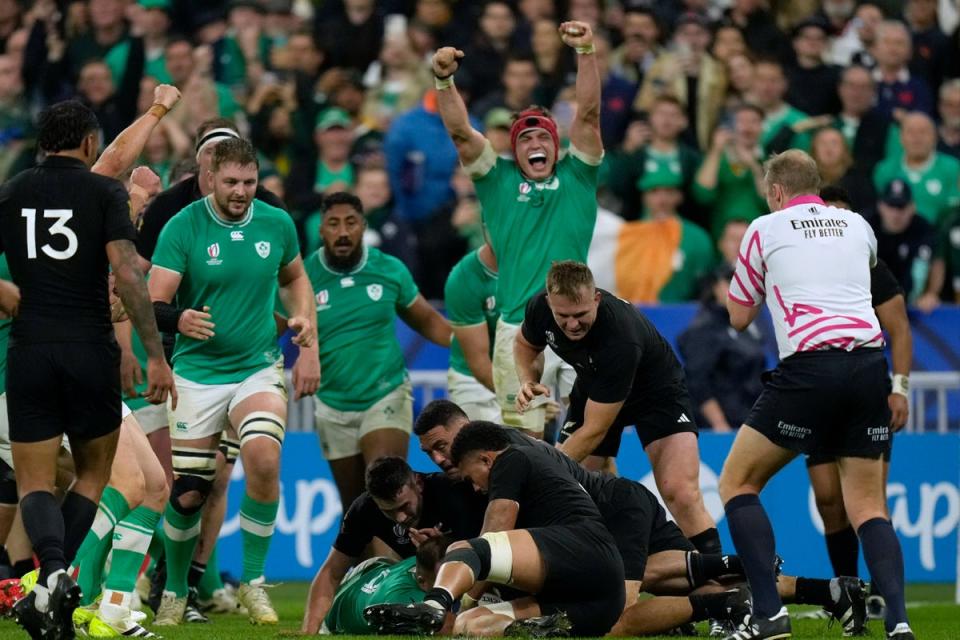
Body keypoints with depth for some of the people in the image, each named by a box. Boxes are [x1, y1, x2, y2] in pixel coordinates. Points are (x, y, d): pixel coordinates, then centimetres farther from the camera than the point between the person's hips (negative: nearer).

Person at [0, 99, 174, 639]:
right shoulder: (105, 192, -2)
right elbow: (127, 274, -12)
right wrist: (156, 355, -11)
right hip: (91, 349, -1)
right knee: (93, 472, 16)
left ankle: (54, 571, -25)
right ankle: (50, 593, 1)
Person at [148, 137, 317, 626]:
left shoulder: (276, 224, 0)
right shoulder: (182, 228, -9)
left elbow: (295, 277, 20)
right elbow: (154, 305, -14)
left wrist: (306, 323, 2)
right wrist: (180, 319, -36)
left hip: (258, 368, 1)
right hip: (197, 372, -1)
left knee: (263, 458, -26)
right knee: (187, 495, 0)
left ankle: (253, 581, -10)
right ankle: (175, 592, 27)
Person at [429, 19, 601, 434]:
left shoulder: (575, 178, 11)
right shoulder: (499, 180, 12)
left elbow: (588, 114, 1)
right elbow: (460, 132, 1)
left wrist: (585, 52, -12)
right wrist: (444, 80, -15)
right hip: (518, 330, 0)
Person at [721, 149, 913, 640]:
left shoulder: (765, 230, 9)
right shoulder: (857, 225, 19)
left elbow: (739, 317, 19)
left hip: (808, 366, -4)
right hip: (869, 364, 4)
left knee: (737, 483, 10)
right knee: (868, 504, 10)